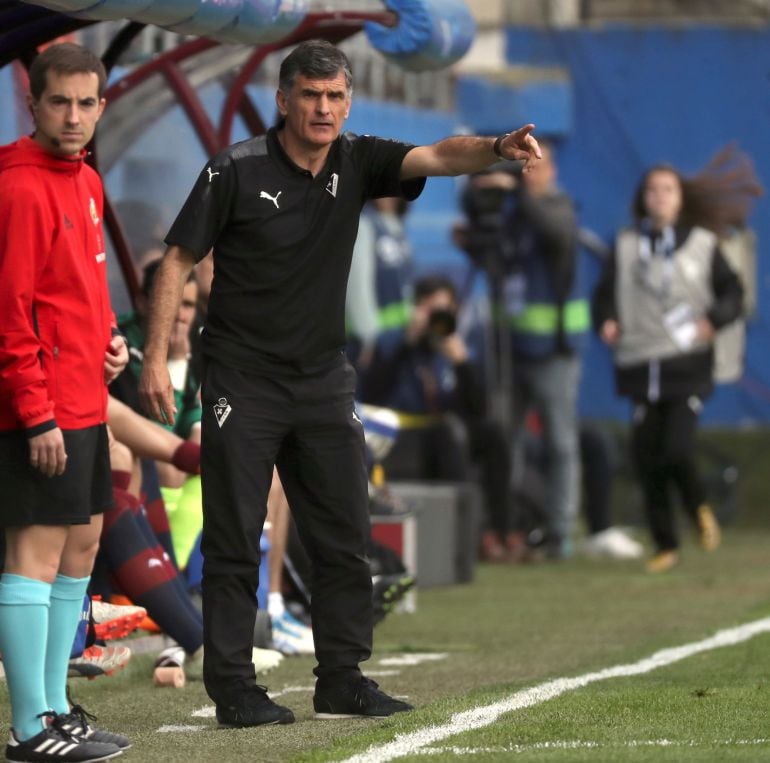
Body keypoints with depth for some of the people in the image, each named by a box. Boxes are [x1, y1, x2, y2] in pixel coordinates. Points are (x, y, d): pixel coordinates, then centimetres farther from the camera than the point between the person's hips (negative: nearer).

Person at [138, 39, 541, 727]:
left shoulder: (357, 163, 1)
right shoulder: (236, 172, -10)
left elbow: (438, 157, -15)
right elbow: (179, 260, -6)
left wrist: (497, 148, -36)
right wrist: (156, 358, -12)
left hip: (324, 381, 5)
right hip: (242, 381, -5)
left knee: (344, 539, 6)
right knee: (234, 540, -2)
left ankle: (342, 679, 15)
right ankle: (232, 688, 3)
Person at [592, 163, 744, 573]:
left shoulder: (701, 244, 5)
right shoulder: (626, 246, 9)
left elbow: (732, 291, 7)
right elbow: (606, 292, 13)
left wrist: (714, 319, -11)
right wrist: (606, 321, -7)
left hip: (688, 365, -2)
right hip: (642, 367, 2)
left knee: (677, 449, -16)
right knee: (647, 458, 1)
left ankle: (699, 507, 17)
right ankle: (665, 544, 15)